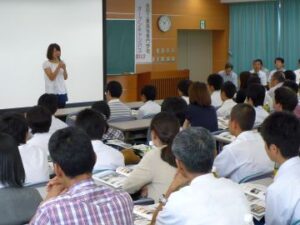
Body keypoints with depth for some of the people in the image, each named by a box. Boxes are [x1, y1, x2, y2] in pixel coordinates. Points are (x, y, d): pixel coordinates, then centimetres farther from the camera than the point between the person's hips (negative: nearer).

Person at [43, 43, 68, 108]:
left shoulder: (61, 62, 10)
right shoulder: (46, 64, -6)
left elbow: (65, 78, 9)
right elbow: (51, 78, -15)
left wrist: (64, 69, -9)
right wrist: (58, 67, -20)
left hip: (62, 91, 5)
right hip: (52, 92, -5)